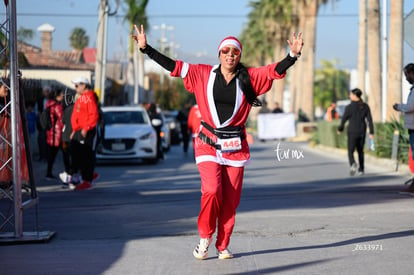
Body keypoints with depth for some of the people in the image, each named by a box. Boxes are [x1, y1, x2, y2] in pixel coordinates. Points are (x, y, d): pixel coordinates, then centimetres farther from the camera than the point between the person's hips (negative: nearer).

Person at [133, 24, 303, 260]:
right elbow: (174, 66, 2)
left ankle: (223, 246, 17)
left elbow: (275, 71, -6)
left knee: (230, 200, 3)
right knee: (212, 190, -17)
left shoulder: (250, 78, 1)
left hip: (235, 146, 1)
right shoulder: (204, 74, 1)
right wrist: (146, 48, -2)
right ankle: (205, 235, 6)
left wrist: (293, 55, -23)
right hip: (208, 143, -1)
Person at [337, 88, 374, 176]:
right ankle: (361, 170, 21)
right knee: (360, 151, 21)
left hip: (352, 132, -4)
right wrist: (371, 132, -2)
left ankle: (353, 164, -26)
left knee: (350, 151, 2)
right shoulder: (365, 106, 0)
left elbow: (344, 119, -4)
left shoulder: (349, 107, -12)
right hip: (362, 132, 4)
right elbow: (369, 120, -3)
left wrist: (340, 129, 13)